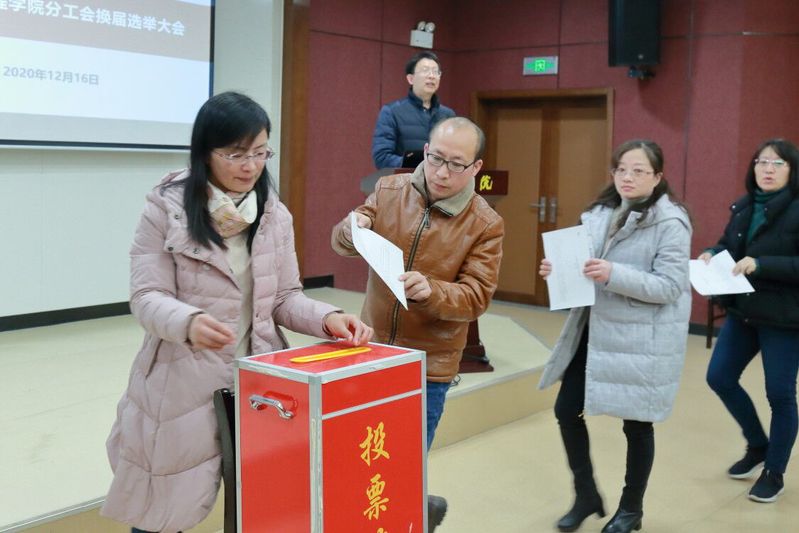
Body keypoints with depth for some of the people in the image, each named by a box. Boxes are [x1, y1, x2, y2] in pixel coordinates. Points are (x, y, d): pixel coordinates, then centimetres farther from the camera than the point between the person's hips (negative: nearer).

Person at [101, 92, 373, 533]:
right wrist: (189, 322, -33)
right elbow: (147, 297, -11)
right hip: (182, 385, -3)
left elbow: (285, 298, 6)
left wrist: (327, 319, -14)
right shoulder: (166, 208, -8)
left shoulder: (275, 215, 4)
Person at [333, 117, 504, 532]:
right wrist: (351, 231, -23)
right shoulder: (389, 190, -2)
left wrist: (431, 291, -34)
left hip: (428, 363, -4)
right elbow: (340, 245, 1)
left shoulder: (486, 224, -11)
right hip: (372, 348, 4)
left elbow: (476, 296, -14)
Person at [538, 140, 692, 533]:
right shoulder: (600, 213, 7)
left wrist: (613, 275, -30)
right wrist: (559, 269, -5)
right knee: (567, 410, 7)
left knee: (636, 424, 9)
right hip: (593, 331, 6)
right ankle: (586, 495, 29)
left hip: (642, 340, -6)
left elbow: (671, 286, -19)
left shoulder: (670, 223, -13)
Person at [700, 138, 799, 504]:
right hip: (742, 311, 7)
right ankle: (758, 446, 33)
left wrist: (761, 265, -28)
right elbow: (729, 244, 16)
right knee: (720, 378, 10)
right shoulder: (744, 206, 5)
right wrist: (712, 254, -5)